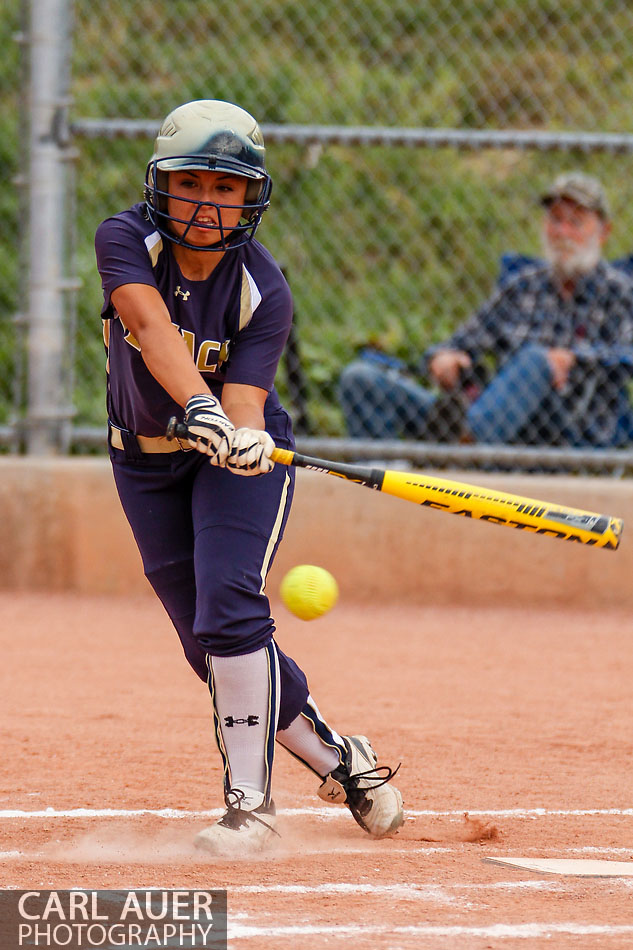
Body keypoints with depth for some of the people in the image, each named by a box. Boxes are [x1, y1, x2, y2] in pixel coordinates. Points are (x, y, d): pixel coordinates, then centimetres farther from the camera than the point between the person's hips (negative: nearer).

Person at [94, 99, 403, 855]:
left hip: (238, 457, -3)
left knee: (229, 610, -23)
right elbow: (150, 322, -37)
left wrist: (246, 437, -54)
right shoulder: (126, 241, -19)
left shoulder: (263, 293, -21)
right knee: (209, 644, 7)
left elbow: (243, 397, -30)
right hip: (147, 459, 3)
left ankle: (250, 802, -17)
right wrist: (199, 406, -54)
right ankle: (340, 760, 25)